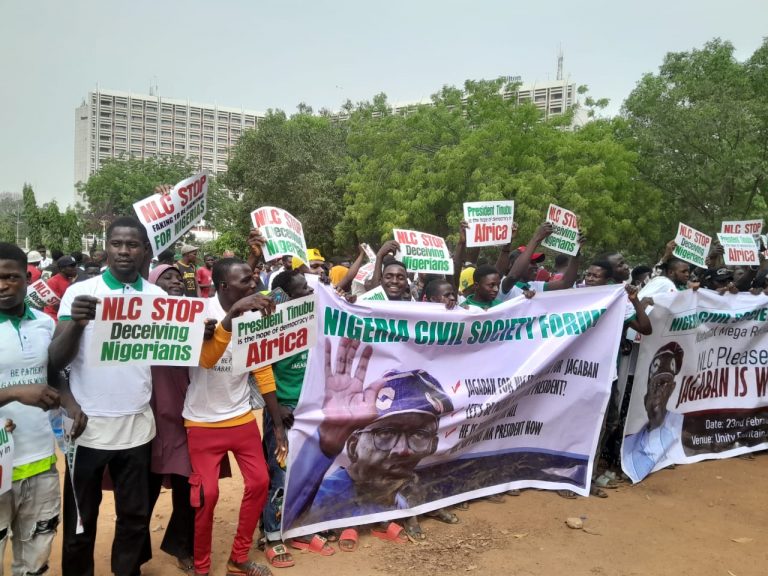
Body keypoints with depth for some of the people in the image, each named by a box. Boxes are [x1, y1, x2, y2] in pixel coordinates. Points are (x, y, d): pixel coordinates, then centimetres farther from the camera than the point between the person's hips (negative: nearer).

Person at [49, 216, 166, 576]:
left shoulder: (159, 297, 2)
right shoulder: (80, 292, -5)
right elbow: (55, 361, -9)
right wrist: (76, 324, -29)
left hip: (137, 426, 2)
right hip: (88, 426, -2)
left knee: (135, 515, 15)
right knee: (81, 519, 12)